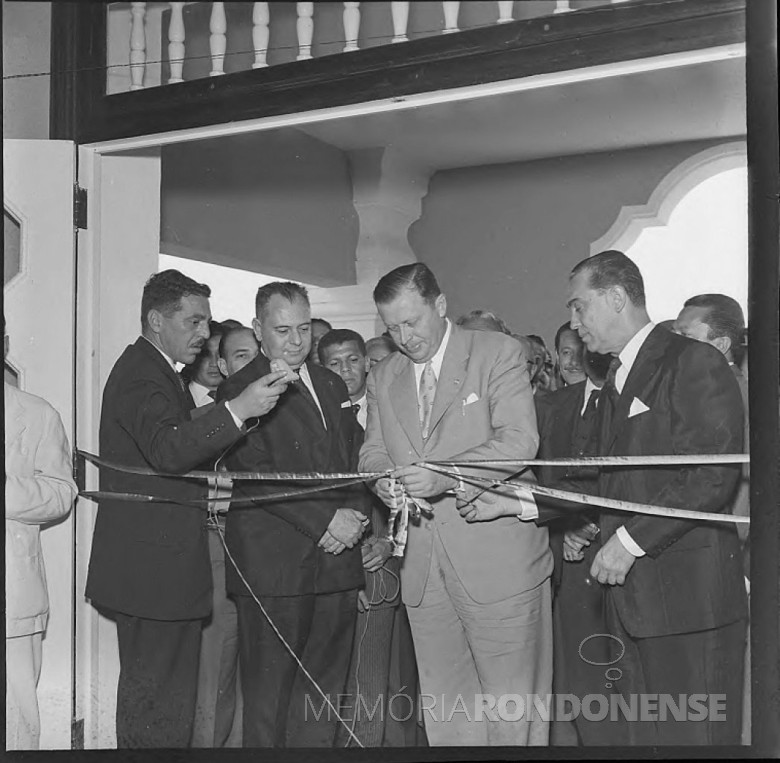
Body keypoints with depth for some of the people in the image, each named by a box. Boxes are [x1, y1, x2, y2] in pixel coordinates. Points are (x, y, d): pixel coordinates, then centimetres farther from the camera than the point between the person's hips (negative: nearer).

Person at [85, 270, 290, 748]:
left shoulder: (158, 371, 19)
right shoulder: (140, 373, -15)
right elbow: (166, 450, -33)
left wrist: (206, 490, 11)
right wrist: (239, 410, -41)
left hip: (156, 565, 11)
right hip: (154, 566, -11)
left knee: (148, 696, 19)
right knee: (162, 708, -5)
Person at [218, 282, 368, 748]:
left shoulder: (332, 386, 17)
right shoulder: (240, 390, -4)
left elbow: (355, 460, 18)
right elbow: (255, 475, -13)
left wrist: (354, 513, -1)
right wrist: (323, 521, -15)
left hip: (336, 562, 6)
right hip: (275, 565, -6)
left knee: (325, 688, 11)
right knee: (269, 693, 2)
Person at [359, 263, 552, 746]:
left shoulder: (498, 353, -4)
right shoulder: (383, 378, 13)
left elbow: (519, 439, -13)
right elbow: (373, 449, 15)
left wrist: (447, 475, -27)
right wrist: (383, 480, -9)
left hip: (497, 558, -5)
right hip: (422, 565, 5)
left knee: (511, 699, 3)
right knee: (443, 701, 13)